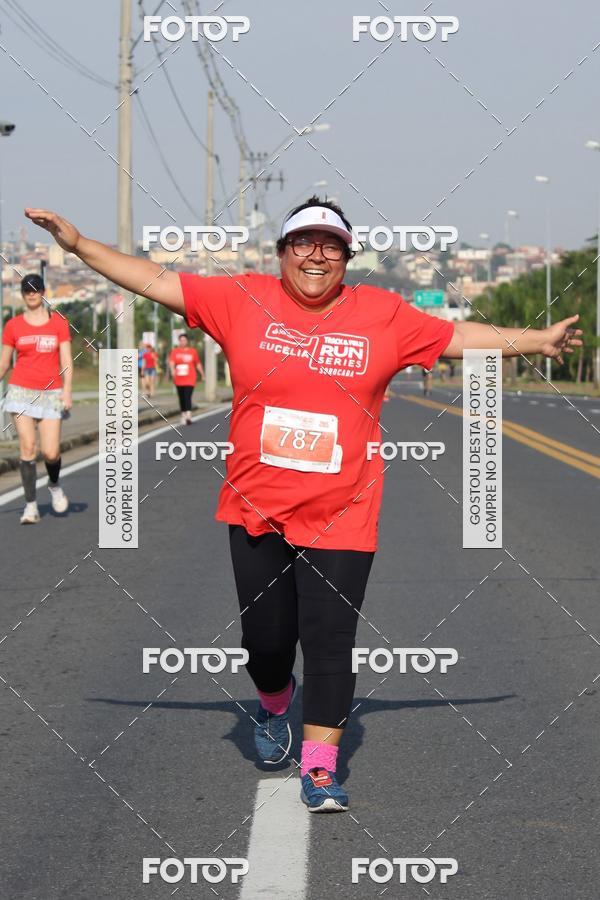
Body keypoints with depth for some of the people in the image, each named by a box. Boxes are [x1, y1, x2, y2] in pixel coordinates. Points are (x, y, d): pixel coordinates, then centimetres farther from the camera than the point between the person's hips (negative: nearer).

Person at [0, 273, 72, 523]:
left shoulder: (58, 322, 5)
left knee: (51, 452, -7)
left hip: (50, 393, 0)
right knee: (27, 446, -10)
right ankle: (31, 505, -4)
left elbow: (66, 360, 1)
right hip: (21, 390, 0)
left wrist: (66, 390, -11)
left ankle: (54, 485, 27)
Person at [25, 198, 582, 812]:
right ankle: (274, 706, 43)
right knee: (265, 638, 10)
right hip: (256, 512, 1)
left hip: (341, 519, -1)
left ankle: (319, 768, 5)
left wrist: (535, 341, 8)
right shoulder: (242, 300, 0)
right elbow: (155, 281, 1)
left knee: (330, 643, -3)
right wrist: (77, 243, -2)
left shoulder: (383, 314, 2)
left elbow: (459, 337, 10)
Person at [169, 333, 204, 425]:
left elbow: (198, 364, 14)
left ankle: (188, 416, -27)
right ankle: (183, 415, 24)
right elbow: (171, 362, -9)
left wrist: (202, 375, 19)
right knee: (181, 398, 10)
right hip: (179, 380, 2)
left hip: (190, 379, -2)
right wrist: (172, 370, -29)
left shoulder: (193, 351, 5)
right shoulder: (175, 351, 5)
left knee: (187, 397, -17)